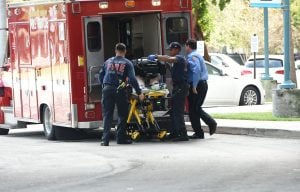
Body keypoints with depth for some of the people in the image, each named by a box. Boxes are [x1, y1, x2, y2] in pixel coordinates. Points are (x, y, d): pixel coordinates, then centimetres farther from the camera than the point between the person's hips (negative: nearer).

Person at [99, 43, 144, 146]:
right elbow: (132, 79, -4)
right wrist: (139, 92, -1)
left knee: (107, 115, 2)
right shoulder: (127, 63, 4)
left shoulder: (108, 62, 14)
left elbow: (101, 76, 15)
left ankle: (105, 139, -7)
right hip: (120, 90, -2)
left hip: (107, 90, 2)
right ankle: (121, 138, 9)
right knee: (122, 114, 11)